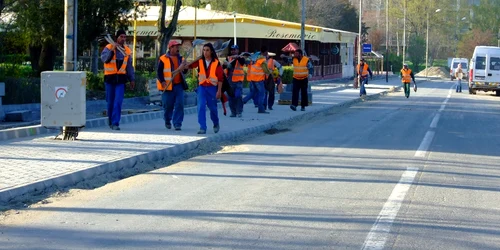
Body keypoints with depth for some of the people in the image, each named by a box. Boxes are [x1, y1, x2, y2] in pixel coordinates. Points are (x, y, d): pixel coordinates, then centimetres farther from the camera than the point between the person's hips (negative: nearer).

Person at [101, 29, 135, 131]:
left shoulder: (127, 51, 10)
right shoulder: (109, 47, -1)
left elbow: (129, 66, 16)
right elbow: (104, 58, -18)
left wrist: (132, 79, 14)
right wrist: (112, 50, -28)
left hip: (121, 78, 1)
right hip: (109, 78, -1)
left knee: (118, 101, -11)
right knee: (110, 101, 8)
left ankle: (115, 123, -12)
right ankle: (110, 121, 25)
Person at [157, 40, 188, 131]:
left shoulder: (180, 58, 14)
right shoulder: (163, 59, -3)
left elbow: (184, 70, 20)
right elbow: (159, 71, -5)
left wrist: (184, 67, -4)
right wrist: (162, 81, -17)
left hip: (179, 85, 4)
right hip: (168, 86, -4)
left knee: (179, 104, -6)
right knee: (168, 105, 5)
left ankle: (177, 123, -1)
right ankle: (167, 120, 29)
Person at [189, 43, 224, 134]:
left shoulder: (216, 63, -5)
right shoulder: (200, 61, 1)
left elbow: (220, 78, -3)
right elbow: (190, 65, -12)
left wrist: (219, 90, -7)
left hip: (212, 87, -1)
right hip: (202, 87, 1)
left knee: (212, 107, 11)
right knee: (201, 107, -10)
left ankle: (216, 124, 36)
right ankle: (202, 128, -7)